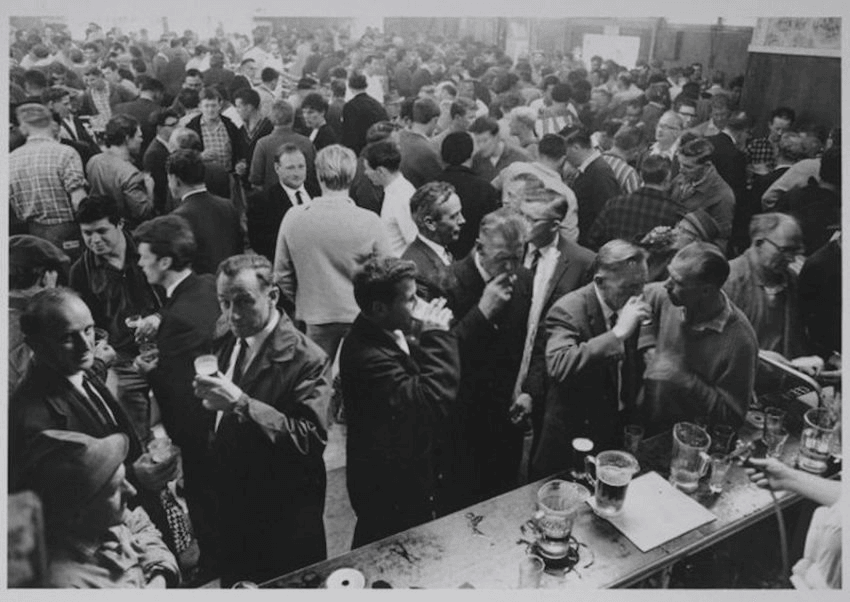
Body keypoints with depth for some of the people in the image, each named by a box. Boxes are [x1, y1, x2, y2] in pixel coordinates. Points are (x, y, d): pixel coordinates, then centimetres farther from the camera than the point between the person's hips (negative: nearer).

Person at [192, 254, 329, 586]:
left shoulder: (304, 358, -19)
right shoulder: (225, 346, 3)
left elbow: (311, 439, -30)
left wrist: (243, 404, -34)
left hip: (284, 519, -6)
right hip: (231, 508, 6)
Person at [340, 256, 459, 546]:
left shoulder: (383, 334, -2)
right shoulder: (368, 357, -33)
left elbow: (417, 378, 6)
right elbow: (432, 401, -39)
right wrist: (436, 337, -32)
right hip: (391, 489, -9)